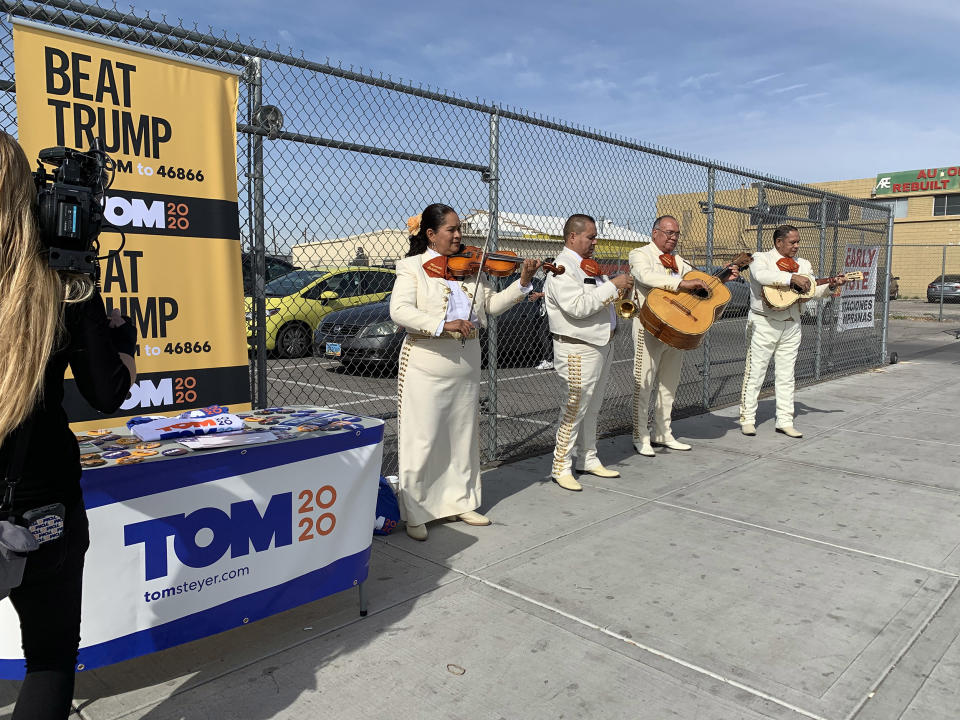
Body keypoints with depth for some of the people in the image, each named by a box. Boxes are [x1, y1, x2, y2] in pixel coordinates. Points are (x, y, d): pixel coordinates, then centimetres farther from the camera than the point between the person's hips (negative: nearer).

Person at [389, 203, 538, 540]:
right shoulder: (412, 268, -5)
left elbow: (491, 304, 10)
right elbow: (399, 310, -19)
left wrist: (522, 283, -4)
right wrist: (442, 324, -30)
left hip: (466, 363, 6)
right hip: (426, 364, -6)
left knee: (463, 436, 15)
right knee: (421, 441, -1)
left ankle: (461, 501, 30)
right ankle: (415, 514, 12)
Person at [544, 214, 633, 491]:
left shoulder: (589, 265, 15)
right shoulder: (562, 268, -15)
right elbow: (578, 307, -27)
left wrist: (620, 288, 7)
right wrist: (613, 286, -22)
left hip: (601, 344, 9)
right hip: (578, 349, -9)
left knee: (592, 408, 16)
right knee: (575, 409, -4)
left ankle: (588, 460, 28)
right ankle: (561, 467, 7)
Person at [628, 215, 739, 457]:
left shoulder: (679, 261, 20)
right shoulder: (640, 254, -2)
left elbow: (700, 284, 23)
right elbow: (646, 276, -23)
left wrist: (724, 277, 8)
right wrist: (683, 284, -29)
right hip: (649, 326, -7)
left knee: (669, 383, 11)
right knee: (643, 383, -5)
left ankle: (662, 434, 21)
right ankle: (641, 437, 2)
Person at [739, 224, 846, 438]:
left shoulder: (803, 264, 16)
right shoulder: (760, 258, -2)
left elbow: (813, 291, 8)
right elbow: (761, 275, -25)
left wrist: (831, 286, -10)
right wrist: (792, 278, -27)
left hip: (791, 326, 6)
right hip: (764, 324, -6)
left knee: (786, 376, 8)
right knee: (755, 372, -2)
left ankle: (785, 421, 14)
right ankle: (747, 419, 6)